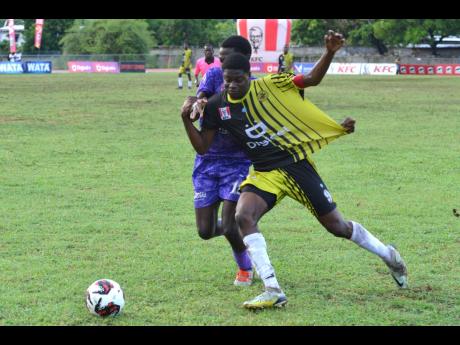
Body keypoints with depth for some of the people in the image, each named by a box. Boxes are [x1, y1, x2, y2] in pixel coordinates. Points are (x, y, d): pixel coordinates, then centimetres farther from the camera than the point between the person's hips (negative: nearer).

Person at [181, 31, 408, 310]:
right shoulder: (217, 106, -2)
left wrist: (330, 53, -19)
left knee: (338, 226, 4)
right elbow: (202, 147, 3)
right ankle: (273, 292, -22)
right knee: (243, 216, -26)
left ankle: (389, 256, 33)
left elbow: (312, 79, -3)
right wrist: (186, 119, -12)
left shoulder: (268, 86, -10)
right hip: (264, 174, 3)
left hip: (295, 165, -3)